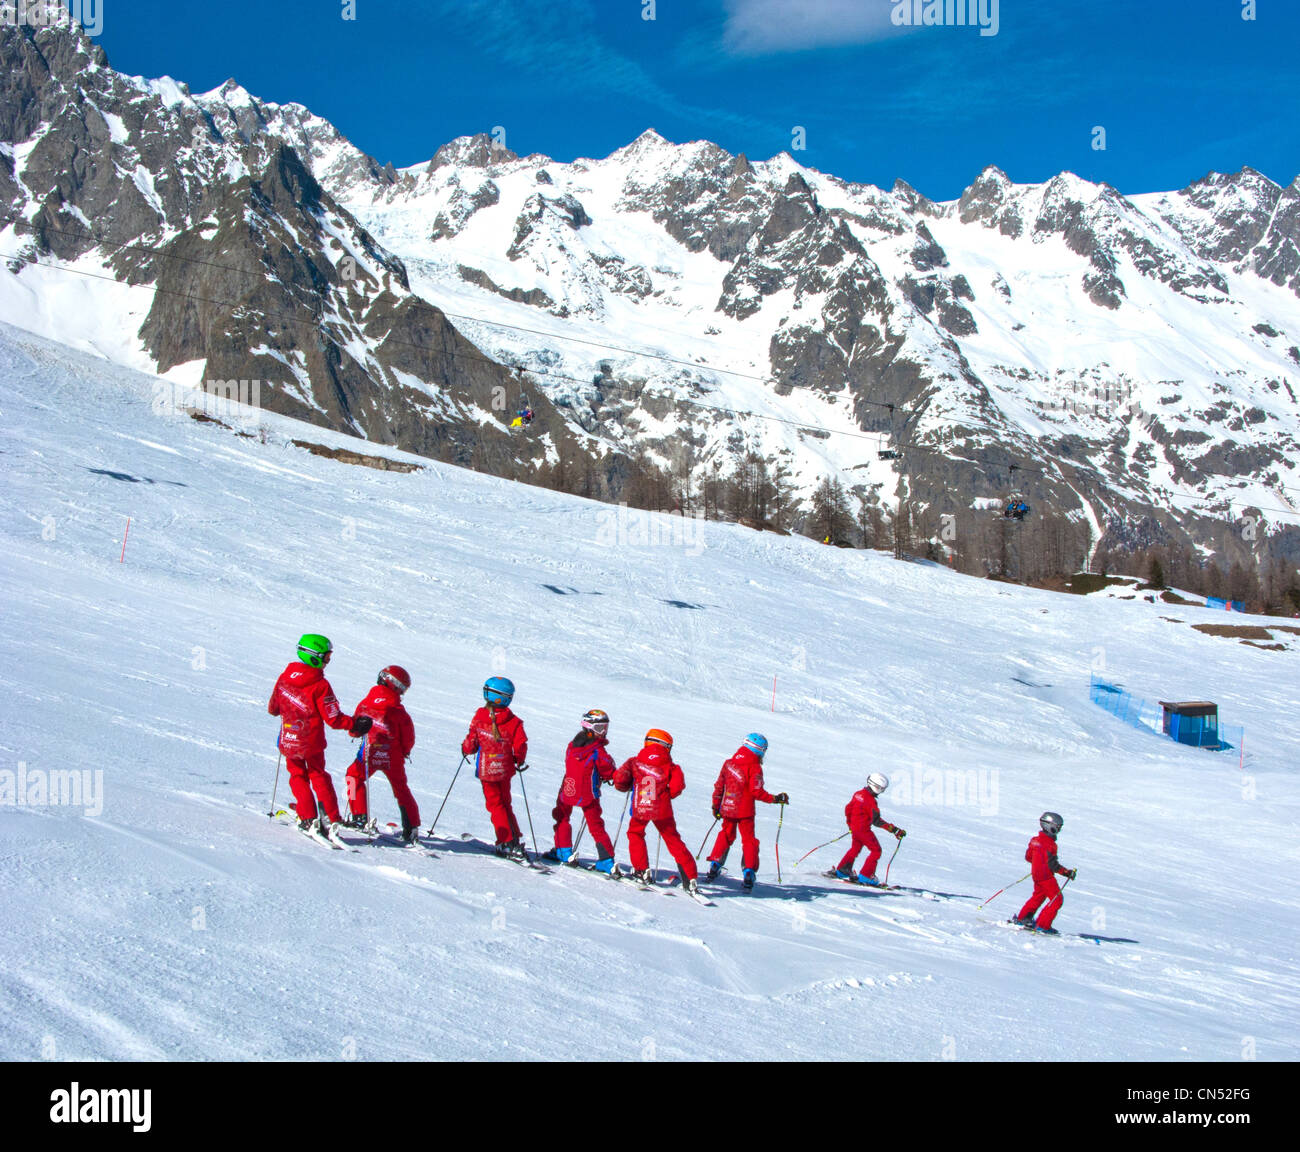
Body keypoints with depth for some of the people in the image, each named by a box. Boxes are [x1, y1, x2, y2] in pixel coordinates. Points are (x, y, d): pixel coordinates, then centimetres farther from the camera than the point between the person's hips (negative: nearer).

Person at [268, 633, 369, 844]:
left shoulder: (284, 678, -5)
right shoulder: (320, 685, -21)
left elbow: (273, 709, 7)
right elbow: (333, 718, -21)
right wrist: (355, 725, -11)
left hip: (289, 741, 3)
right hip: (312, 743, -3)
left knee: (298, 777, 20)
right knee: (318, 776, 17)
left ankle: (308, 819, 10)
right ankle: (331, 820, 11)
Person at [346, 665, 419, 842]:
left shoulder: (365, 704, -6)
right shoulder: (399, 712, -9)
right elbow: (408, 739, -3)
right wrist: (403, 752, 17)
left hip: (369, 755, -1)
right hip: (393, 758, 1)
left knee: (355, 777, 21)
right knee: (401, 790, 15)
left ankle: (360, 817, 8)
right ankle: (412, 828, 9)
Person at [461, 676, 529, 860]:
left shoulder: (479, 717, -10)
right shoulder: (513, 722, -8)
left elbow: (471, 744, -7)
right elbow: (520, 746, -8)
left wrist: (465, 748, 16)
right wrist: (519, 762, 12)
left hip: (486, 769, -2)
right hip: (506, 769, 2)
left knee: (495, 805, 6)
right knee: (505, 804, 18)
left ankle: (507, 843, -3)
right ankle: (516, 841, 17)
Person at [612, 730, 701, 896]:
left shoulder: (635, 762, 6)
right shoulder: (670, 765, 5)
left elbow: (619, 779, -4)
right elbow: (677, 786, -9)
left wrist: (628, 787, 18)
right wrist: (667, 795, 11)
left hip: (640, 809, 0)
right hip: (662, 810, 0)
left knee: (635, 833, 28)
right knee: (674, 842, 11)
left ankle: (642, 871, 20)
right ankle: (690, 878, 5)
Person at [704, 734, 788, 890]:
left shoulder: (729, 763, 5)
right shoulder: (754, 767, -13)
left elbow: (719, 786, 10)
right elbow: (757, 792, -18)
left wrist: (716, 806, 19)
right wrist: (775, 799, -8)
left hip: (727, 809, 5)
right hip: (745, 811, -5)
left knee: (726, 836, 22)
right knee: (749, 840, 5)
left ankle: (714, 866, 19)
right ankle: (748, 872, -4)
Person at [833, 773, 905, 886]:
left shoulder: (858, 794, 3)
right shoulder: (871, 801, -22)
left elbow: (848, 809, 14)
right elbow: (876, 821, -25)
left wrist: (850, 824, 29)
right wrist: (894, 829, -26)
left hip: (854, 827, 8)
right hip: (863, 829, -8)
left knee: (855, 848, 26)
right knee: (876, 850, 2)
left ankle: (841, 870, 30)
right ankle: (865, 876, 0)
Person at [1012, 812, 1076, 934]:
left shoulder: (1035, 840, 5)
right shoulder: (1049, 844, -21)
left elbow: (1028, 856, 16)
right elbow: (1053, 865, -22)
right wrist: (1067, 873, -16)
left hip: (1036, 873, 9)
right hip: (1046, 875, -9)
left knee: (1038, 896, 25)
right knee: (1057, 899, -1)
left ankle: (1023, 919, 29)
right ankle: (1043, 925, -3)